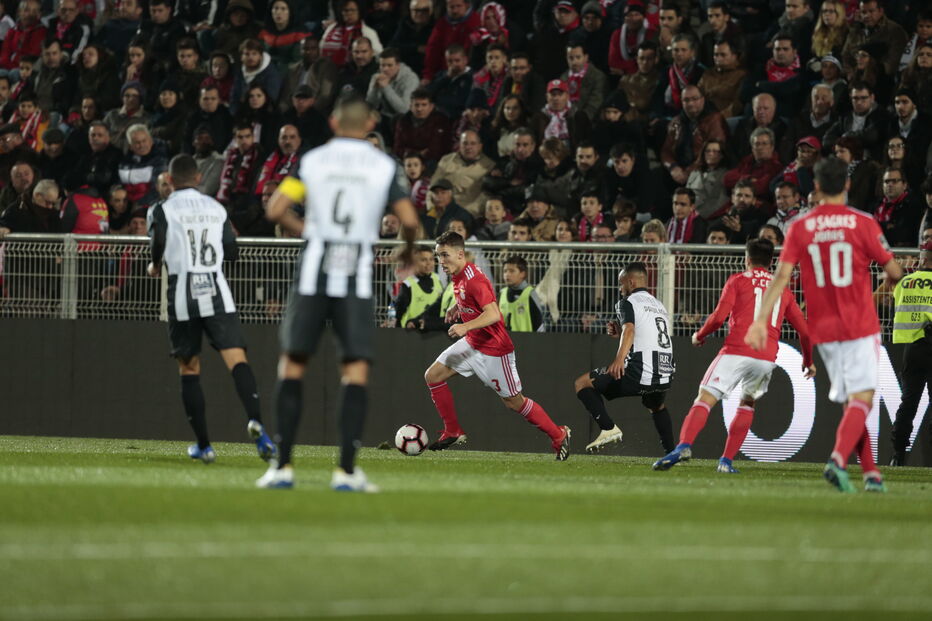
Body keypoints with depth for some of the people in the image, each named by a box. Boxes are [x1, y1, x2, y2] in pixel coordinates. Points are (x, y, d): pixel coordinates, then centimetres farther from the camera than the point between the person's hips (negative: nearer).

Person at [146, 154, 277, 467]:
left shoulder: (163, 209, 2)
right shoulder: (216, 208, 12)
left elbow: (158, 243, -12)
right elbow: (231, 251, 12)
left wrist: (155, 265, 10)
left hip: (183, 296, -1)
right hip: (218, 294, 1)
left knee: (189, 369, 10)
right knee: (237, 359, -10)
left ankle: (203, 445, 10)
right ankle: (255, 420, -36)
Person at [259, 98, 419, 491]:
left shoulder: (312, 160, 5)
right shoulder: (384, 166, 4)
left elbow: (275, 210, -2)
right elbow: (409, 220, -3)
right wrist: (409, 252, 17)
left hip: (313, 271, 1)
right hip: (358, 276, -1)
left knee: (292, 365, 10)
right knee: (356, 370, 0)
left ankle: (283, 466, 5)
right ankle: (347, 470, -9)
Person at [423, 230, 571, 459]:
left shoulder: (474, 280, -25)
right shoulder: (457, 277, 3)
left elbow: (493, 314, -34)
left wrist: (466, 326, -44)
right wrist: (457, 307, 13)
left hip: (494, 350, -9)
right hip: (471, 344, 9)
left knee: (513, 401, -1)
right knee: (433, 375, 1)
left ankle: (558, 436, 15)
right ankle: (453, 432, 10)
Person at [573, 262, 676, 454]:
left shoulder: (628, 302, 2)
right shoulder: (659, 305, 25)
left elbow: (629, 329, -19)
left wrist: (620, 358, -34)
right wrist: (620, 334, 33)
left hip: (638, 373, -7)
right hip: (665, 375, 8)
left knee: (582, 384, 4)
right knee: (657, 406, 40)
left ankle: (608, 428, -13)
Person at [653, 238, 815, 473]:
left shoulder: (738, 280, 10)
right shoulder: (784, 290, 21)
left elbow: (719, 317, -1)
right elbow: (804, 330, 18)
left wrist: (699, 335, 16)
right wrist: (808, 361, 33)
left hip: (736, 351, -4)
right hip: (767, 357, 4)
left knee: (704, 400, -8)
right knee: (747, 404, 24)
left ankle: (684, 445, -32)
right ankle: (727, 460, 12)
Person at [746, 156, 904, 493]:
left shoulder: (800, 228, 1)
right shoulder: (863, 223, -6)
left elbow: (781, 276, -6)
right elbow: (893, 270, -2)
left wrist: (761, 319, -8)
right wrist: (892, 276, 22)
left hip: (823, 330, 4)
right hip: (860, 326, -4)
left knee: (851, 403, 14)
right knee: (861, 399, -7)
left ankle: (871, 472, 12)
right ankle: (838, 459, -29)